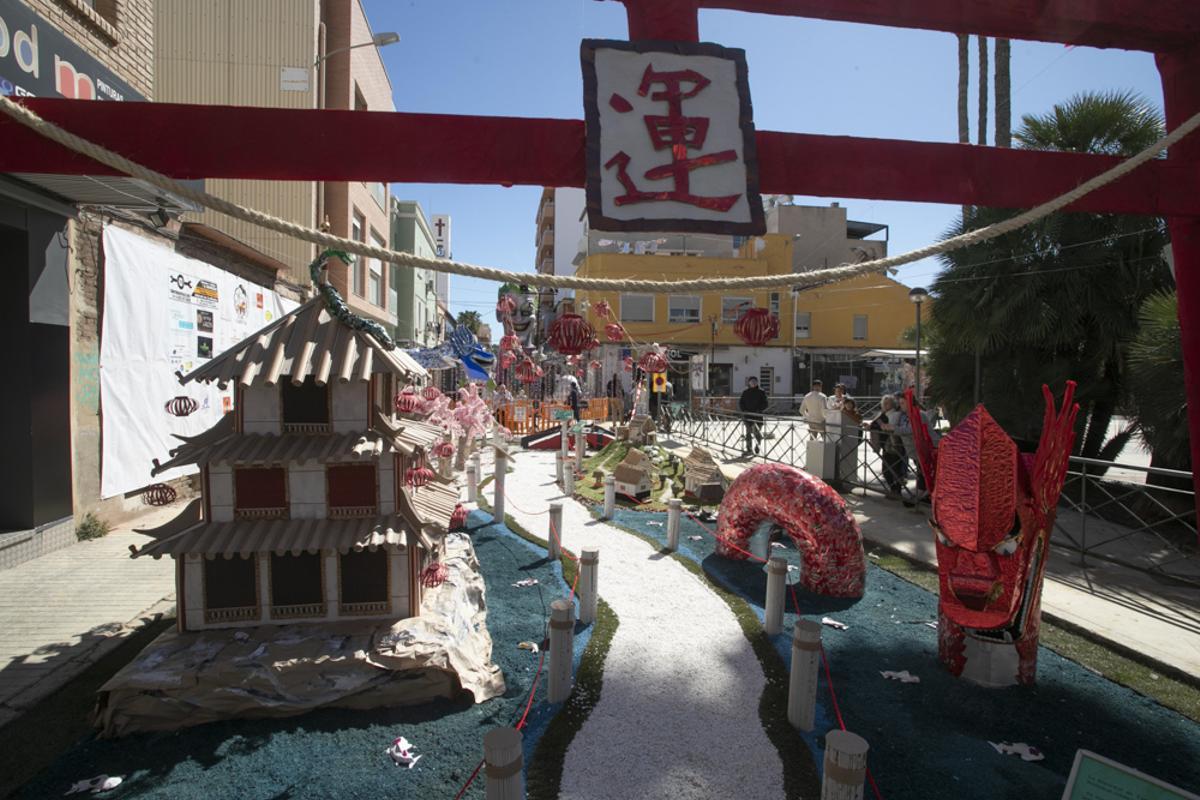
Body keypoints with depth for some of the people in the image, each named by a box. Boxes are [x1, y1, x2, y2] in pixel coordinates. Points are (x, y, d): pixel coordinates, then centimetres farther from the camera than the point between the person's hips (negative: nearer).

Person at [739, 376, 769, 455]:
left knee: (757, 432, 1)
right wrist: (744, 410, -7)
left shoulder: (761, 392, 2)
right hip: (748, 415, 1)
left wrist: (759, 409, -15)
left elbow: (765, 404, -1)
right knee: (748, 432, 2)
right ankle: (748, 449, 5)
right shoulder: (745, 393, 7)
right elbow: (741, 403, 10)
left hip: (758, 415, -1)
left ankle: (757, 445, 27)